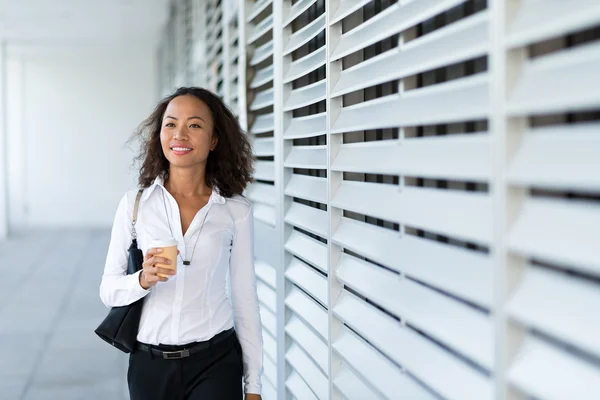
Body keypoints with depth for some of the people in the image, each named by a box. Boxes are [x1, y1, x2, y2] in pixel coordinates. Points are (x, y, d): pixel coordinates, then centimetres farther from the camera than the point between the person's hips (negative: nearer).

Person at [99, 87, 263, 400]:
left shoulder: (237, 211, -2)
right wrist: (144, 279, -20)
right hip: (149, 363, 1)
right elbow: (108, 291, 1)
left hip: (215, 362, -1)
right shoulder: (134, 204, -1)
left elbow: (245, 298, 2)